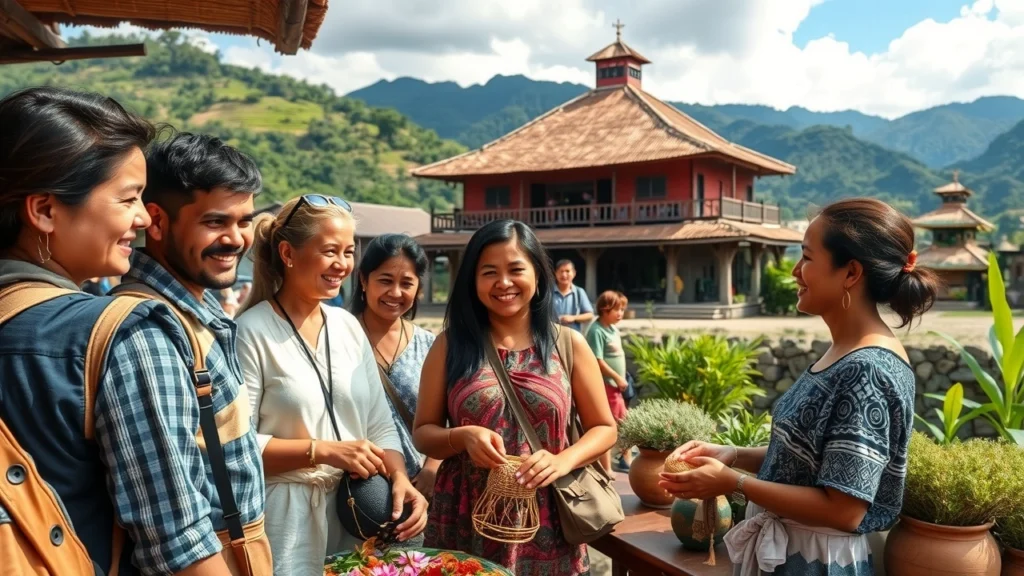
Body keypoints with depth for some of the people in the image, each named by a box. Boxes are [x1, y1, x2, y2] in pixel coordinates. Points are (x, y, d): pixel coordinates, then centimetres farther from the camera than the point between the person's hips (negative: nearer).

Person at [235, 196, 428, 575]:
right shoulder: (252, 331, -13)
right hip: (286, 519, -6)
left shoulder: (348, 325, 5)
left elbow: (380, 424, 6)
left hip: (356, 513, 6)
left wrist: (399, 478, -9)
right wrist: (322, 450, -20)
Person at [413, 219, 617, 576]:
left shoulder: (568, 344, 1)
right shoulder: (450, 345, 0)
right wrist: (463, 437, -17)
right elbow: (423, 432, 3)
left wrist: (563, 461, -13)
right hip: (466, 525, 0)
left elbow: (604, 428, 6)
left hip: (545, 528, 1)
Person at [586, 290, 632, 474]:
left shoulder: (614, 329, 10)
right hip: (605, 384, -10)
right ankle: (606, 469, 4)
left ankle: (626, 459, 36)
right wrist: (617, 377, -17)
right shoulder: (597, 331, -18)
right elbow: (598, 360, -21)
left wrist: (621, 379, 13)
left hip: (615, 385, 10)